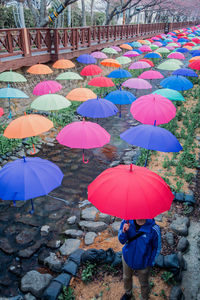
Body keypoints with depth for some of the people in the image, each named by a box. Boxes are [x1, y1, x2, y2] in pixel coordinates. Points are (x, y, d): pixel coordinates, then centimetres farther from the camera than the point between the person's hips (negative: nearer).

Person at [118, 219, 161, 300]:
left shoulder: (154, 229, -29)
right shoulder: (127, 221, -22)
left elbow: (157, 248, -12)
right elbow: (122, 241, -17)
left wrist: (151, 262, -5)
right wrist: (124, 232, -38)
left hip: (143, 262, -3)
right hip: (128, 258, 3)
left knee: (143, 284, 24)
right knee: (126, 278, 30)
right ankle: (128, 293, 61)